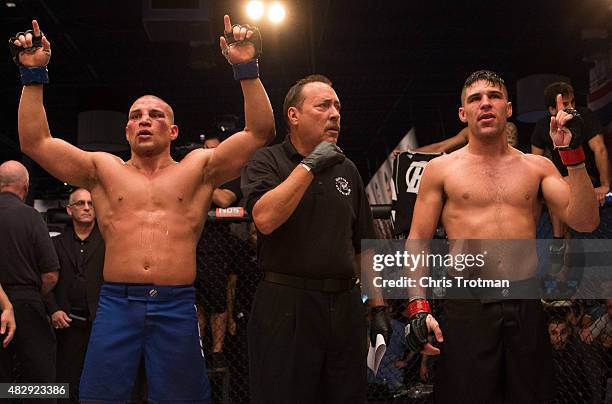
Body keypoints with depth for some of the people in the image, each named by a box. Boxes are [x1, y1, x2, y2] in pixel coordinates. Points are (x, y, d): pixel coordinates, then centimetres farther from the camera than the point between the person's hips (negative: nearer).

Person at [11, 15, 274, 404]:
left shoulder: (199, 168, 10)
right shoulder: (104, 170, 13)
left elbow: (260, 131, 2)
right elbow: (35, 141, 8)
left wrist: (247, 68, -6)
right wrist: (34, 73, 3)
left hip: (177, 307, -1)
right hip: (116, 304, 1)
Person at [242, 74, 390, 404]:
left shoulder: (346, 169, 14)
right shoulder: (266, 162, 0)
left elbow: (364, 247, 17)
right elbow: (265, 219, -20)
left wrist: (378, 307, 11)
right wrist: (310, 165, -15)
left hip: (345, 305, 5)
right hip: (286, 305, -5)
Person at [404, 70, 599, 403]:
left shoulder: (537, 167, 11)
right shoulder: (441, 169, 5)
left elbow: (585, 222, 2)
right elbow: (417, 240, 3)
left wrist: (573, 154, -5)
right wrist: (418, 308, -8)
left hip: (527, 307, 2)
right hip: (467, 309, -2)